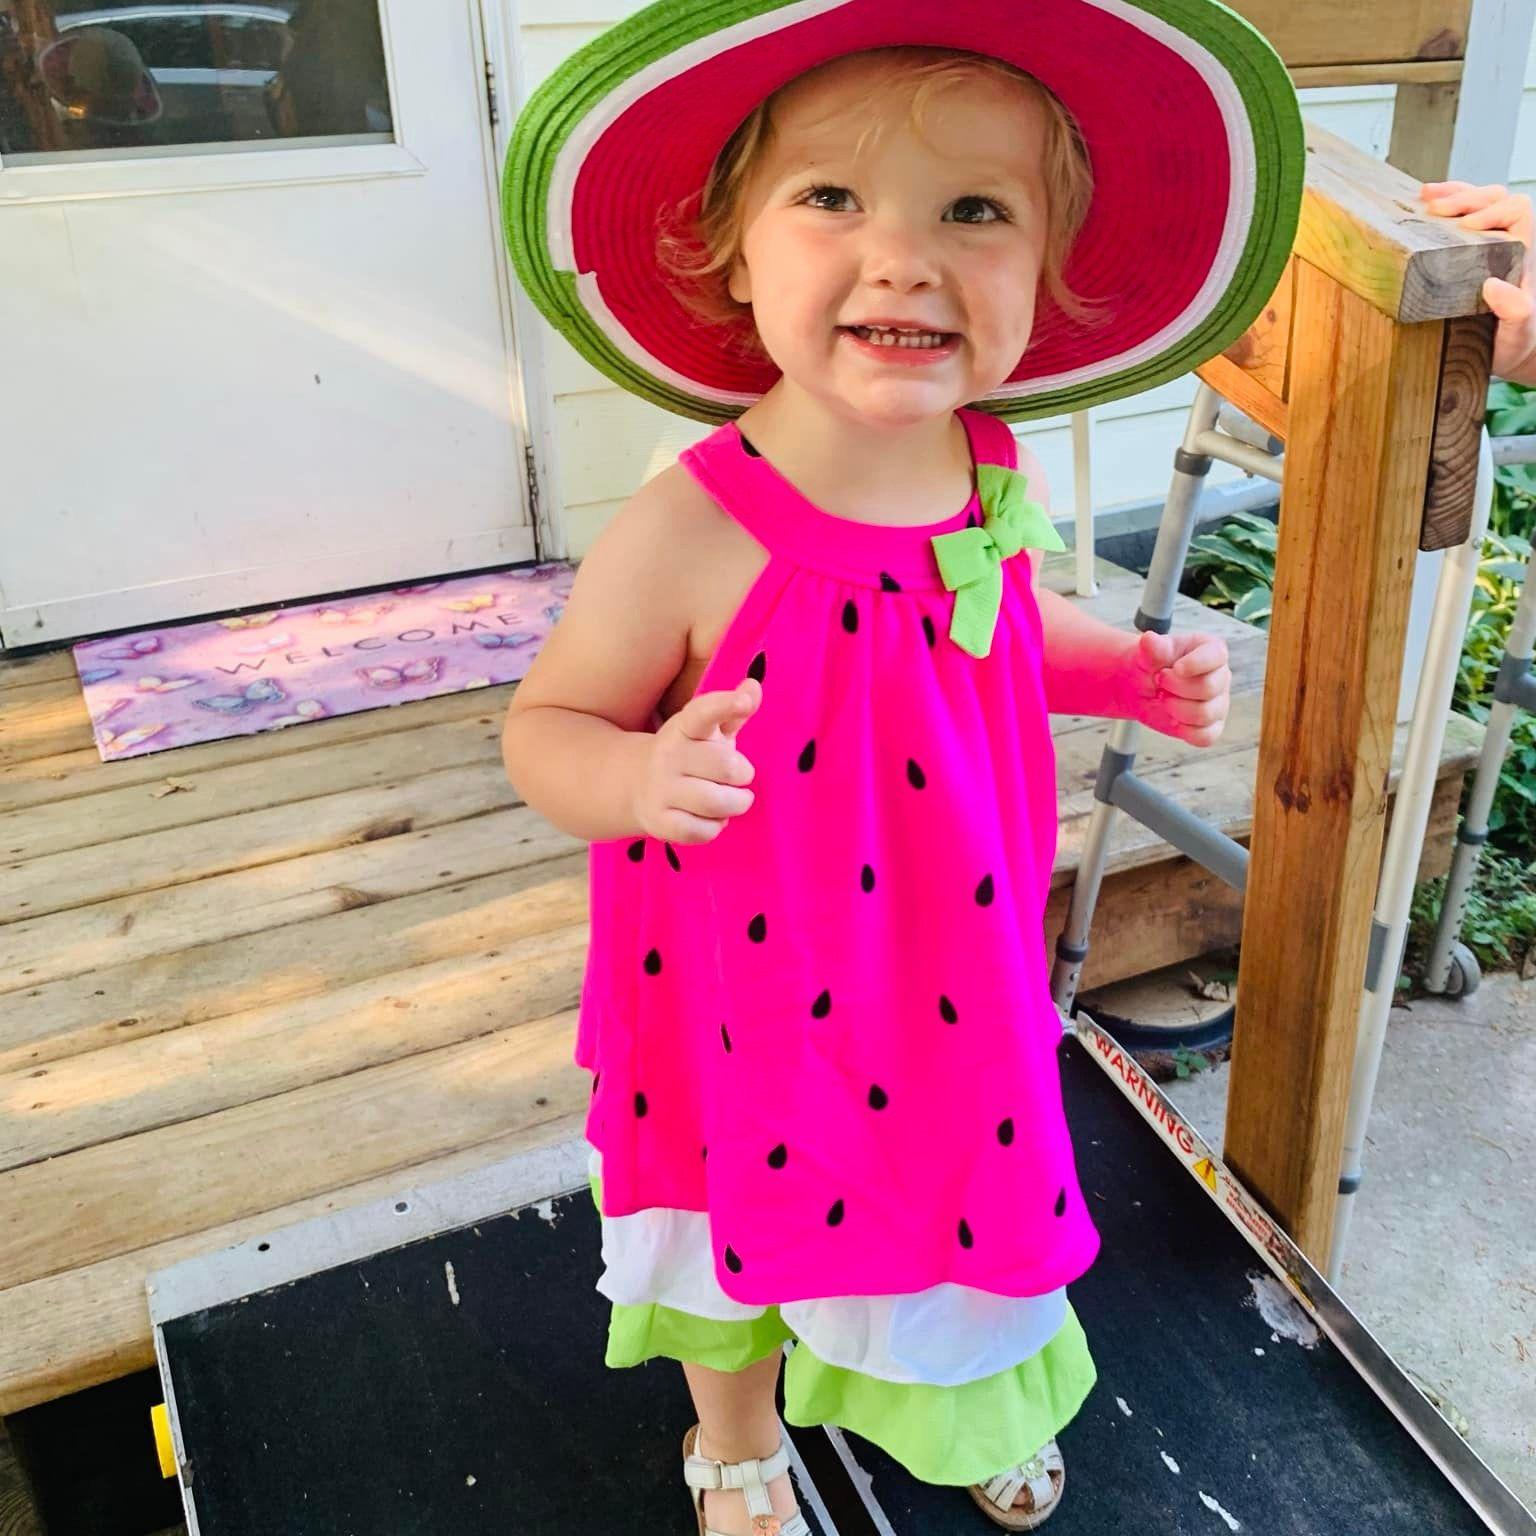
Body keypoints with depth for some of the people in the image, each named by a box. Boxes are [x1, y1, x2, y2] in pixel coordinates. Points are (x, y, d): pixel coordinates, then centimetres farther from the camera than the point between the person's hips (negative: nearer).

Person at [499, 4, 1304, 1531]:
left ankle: (973, 1395, 64)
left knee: (968, 1183, 28)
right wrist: (637, 782, -37)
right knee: (750, 1224, 23)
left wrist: (1138, 676, -8)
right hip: (755, 1003, -4)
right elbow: (543, 726, -16)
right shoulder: (684, 539, -29)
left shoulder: (1006, 486, -13)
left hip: (958, 988, 4)